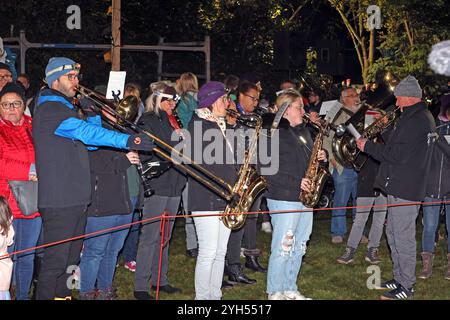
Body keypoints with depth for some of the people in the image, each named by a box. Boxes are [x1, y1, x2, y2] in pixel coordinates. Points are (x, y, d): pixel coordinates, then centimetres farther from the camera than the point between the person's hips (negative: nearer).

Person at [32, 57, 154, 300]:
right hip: (58, 200, -10)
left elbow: (86, 142, 17)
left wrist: (94, 115, 2)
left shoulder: (65, 108, 20)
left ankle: (63, 295, 30)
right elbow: (85, 132, -27)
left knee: (71, 258, 19)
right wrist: (126, 141, -35)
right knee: (55, 261, -7)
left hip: (75, 198, 10)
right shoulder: (49, 110, -13)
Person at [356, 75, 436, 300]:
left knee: (403, 238, -4)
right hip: (402, 186, 11)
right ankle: (399, 279, 28)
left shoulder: (414, 120, -19)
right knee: (394, 233, 19)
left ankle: (406, 286, 4)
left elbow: (396, 155, -22)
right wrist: (387, 131, 8)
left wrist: (368, 146, -12)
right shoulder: (424, 117, 15)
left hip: (404, 190, -11)